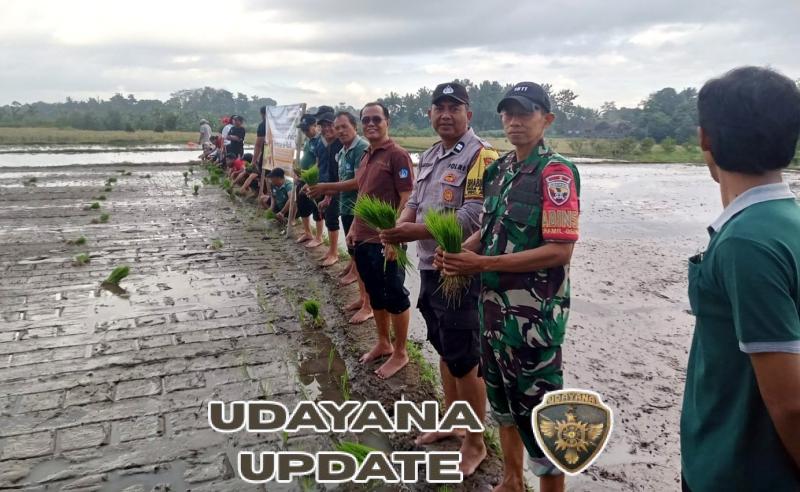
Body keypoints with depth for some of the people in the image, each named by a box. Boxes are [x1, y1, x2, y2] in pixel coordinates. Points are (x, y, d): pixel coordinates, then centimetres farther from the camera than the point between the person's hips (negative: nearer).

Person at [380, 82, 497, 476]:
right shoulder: (429, 155, 13)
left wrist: (417, 231, -25)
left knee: (465, 360, 2)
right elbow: (415, 201, 14)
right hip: (430, 267, 9)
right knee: (444, 350, 20)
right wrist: (399, 225, -8)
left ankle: (475, 443, 19)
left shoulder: (481, 156, -15)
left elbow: (473, 218, -23)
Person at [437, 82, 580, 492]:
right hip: (494, 304, 8)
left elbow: (560, 250, -20)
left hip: (535, 312, -8)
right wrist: (460, 251, -4)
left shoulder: (556, 172, -14)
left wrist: (483, 263, -23)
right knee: (503, 397, 22)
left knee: (538, 408, 4)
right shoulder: (499, 169, 9)